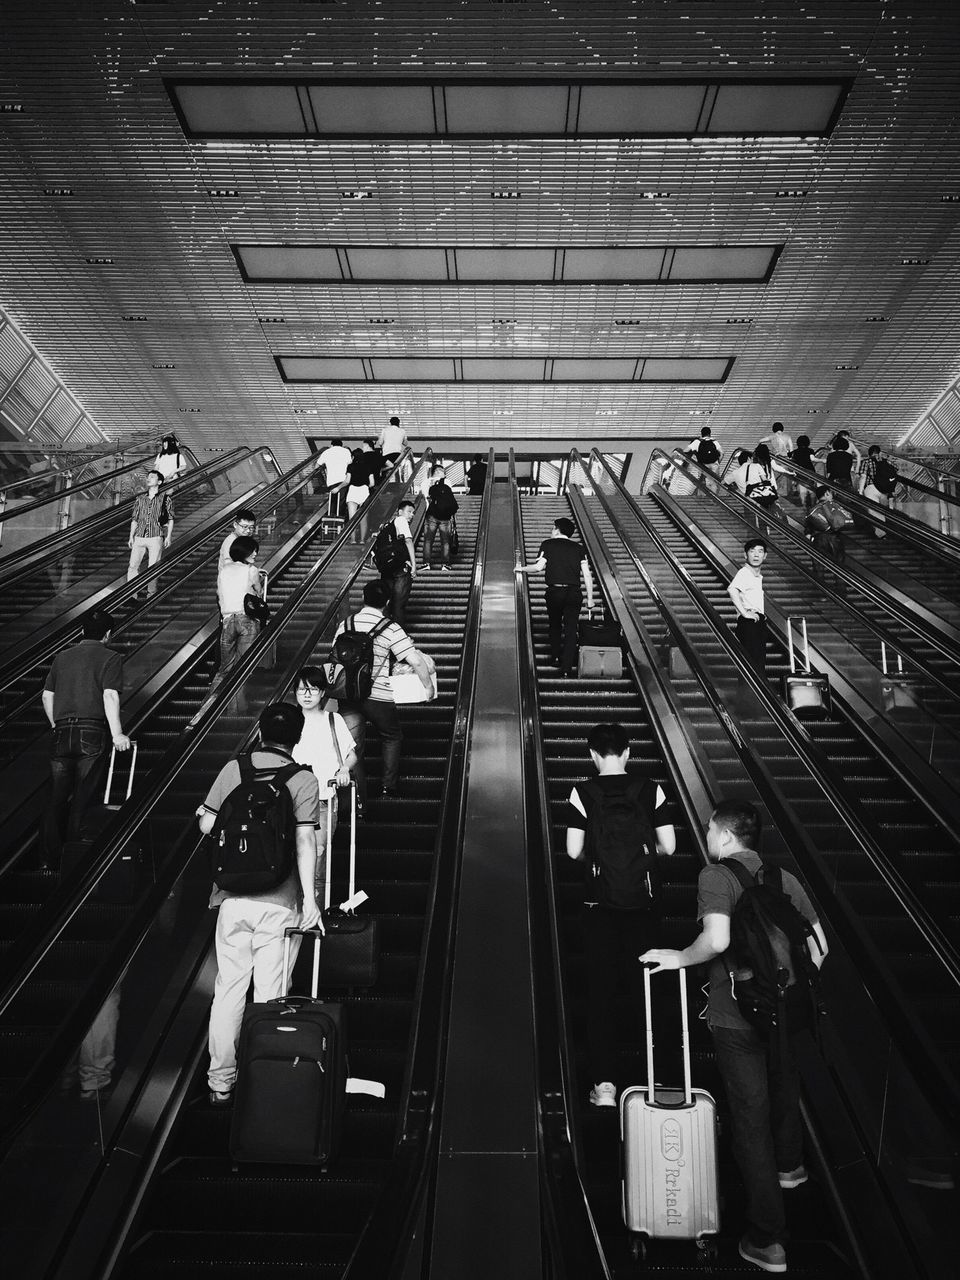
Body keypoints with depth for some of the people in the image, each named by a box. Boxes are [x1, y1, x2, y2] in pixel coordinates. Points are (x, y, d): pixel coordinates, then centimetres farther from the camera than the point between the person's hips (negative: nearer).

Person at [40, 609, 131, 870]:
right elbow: (110, 695, -12)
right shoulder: (111, 658, -1)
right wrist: (117, 734, -15)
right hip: (93, 732, -4)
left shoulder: (62, 657, 15)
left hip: (62, 733, 4)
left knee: (57, 797, 9)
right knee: (82, 797, 2)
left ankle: (49, 860, 10)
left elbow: (46, 696, 15)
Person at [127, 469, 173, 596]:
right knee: (132, 566, -4)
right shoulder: (140, 499, 13)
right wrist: (131, 536, 9)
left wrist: (168, 536, -3)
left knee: (152, 568, -1)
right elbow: (134, 519, 17)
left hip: (156, 538, -3)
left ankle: (151, 594, 12)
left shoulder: (165, 500, 4)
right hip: (139, 538, 3)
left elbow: (171, 519, 7)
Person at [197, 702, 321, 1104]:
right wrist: (309, 898, -11)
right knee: (269, 993, 7)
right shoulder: (303, 780, -6)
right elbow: (304, 842, -12)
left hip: (233, 898, 3)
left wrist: (204, 813, 25)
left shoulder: (233, 769, 2)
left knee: (228, 987, 13)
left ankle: (220, 1083, 23)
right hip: (279, 903, -2)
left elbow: (208, 825, 3)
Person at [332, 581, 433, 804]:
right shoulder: (391, 629, -11)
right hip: (378, 696, -3)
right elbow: (416, 662, -15)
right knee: (391, 737, 22)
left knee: (353, 745, 11)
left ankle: (358, 797, 10)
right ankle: (389, 786, 26)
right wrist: (428, 686, 0)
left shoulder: (345, 624, 2)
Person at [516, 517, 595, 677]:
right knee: (570, 629, 3)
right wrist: (590, 598, 7)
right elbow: (587, 575, 3)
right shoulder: (579, 548, 10)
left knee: (555, 625, 23)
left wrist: (522, 568, 12)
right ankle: (566, 667, -1)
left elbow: (538, 567, -6)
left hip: (554, 591, -1)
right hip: (574, 593, 1)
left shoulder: (548, 544, 3)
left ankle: (555, 656, 31)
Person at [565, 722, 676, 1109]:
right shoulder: (650, 790, -3)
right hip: (642, 901, 1)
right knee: (645, 986, 14)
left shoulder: (582, 793, -7)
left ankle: (604, 1083, 9)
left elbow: (573, 851, -9)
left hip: (599, 902, -1)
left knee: (600, 992, 8)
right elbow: (668, 847, -4)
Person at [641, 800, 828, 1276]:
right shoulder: (785, 879, 3)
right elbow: (819, 946, 6)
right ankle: (789, 1165, 58)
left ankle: (767, 1241, 17)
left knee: (750, 1119, 7)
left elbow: (716, 939, -30)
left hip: (736, 1019, -6)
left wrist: (678, 958, -14)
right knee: (783, 1090, 30)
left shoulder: (716, 876, -15)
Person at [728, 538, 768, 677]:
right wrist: (745, 613, -29)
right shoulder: (743, 573, -12)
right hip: (748, 624, -10)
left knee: (760, 664, 11)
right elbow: (732, 590, -33)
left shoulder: (759, 575, 18)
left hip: (759, 623, 10)